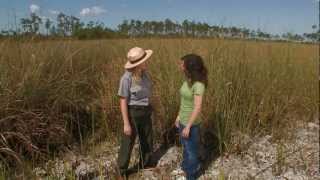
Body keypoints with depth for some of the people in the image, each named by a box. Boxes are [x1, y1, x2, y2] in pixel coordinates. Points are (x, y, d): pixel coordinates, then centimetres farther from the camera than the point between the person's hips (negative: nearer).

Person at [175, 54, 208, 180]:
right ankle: (186, 166, 50)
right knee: (185, 146, 27)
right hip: (183, 120, 8)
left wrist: (188, 126, -21)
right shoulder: (188, 80, -1)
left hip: (191, 123, -8)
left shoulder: (198, 85, -26)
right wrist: (179, 116, 14)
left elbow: (197, 108, -26)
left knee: (191, 149, 13)